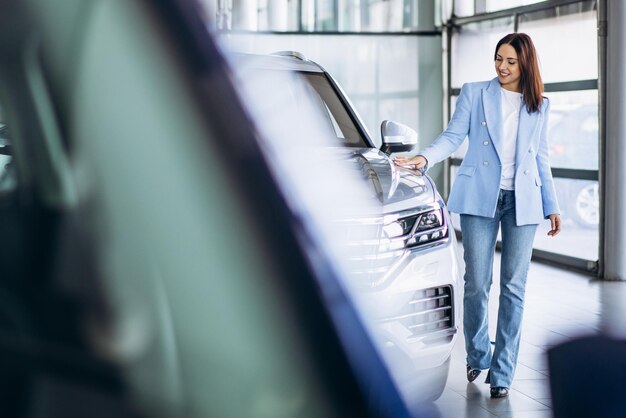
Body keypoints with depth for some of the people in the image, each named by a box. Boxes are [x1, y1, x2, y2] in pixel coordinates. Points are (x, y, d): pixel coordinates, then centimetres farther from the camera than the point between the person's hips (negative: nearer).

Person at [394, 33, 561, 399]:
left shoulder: (540, 106, 13)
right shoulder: (475, 93, 6)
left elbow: (541, 158, 16)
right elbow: (453, 136, 0)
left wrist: (552, 206, 13)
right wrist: (424, 158, -18)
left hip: (523, 201, 2)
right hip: (481, 197, -1)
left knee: (513, 287, 1)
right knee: (477, 283, -1)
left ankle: (502, 372, 9)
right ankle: (478, 356, 23)